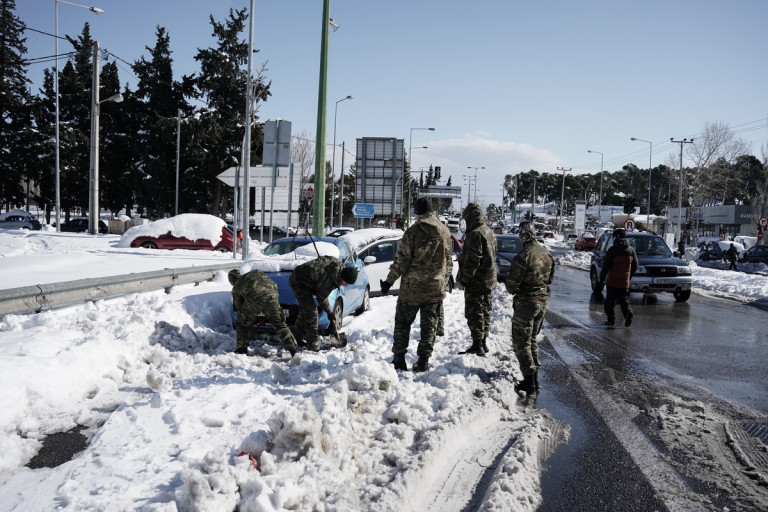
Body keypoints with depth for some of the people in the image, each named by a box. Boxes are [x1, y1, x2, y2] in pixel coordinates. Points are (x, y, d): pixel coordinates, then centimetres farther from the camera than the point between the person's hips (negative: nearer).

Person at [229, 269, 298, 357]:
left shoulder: (236, 287, 27)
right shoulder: (256, 272, 35)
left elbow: (238, 306, 27)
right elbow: (273, 284, 32)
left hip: (255, 298, -3)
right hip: (271, 295, 3)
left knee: (242, 324, 21)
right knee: (279, 323, 15)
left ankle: (242, 349, 21)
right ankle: (293, 348, 10)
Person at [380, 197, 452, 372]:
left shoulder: (413, 231, -10)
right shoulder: (445, 232, 5)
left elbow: (401, 260, -11)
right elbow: (449, 261, 12)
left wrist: (389, 281, -4)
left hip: (412, 286, -4)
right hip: (436, 287, 4)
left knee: (403, 322, 8)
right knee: (429, 324, 10)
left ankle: (399, 359, 9)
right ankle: (423, 361, 11)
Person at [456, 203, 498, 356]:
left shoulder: (475, 234, -19)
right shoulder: (490, 232, 12)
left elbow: (472, 261, -23)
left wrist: (463, 280, -17)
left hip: (476, 281, -9)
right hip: (489, 280, 10)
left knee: (474, 312, -3)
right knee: (485, 310, 16)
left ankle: (477, 344, -1)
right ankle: (484, 342, 25)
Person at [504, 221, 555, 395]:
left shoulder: (523, 257, -23)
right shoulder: (547, 254, 1)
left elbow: (512, 285, -20)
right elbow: (550, 279, 12)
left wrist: (508, 285, 2)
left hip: (526, 303, -7)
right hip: (543, 301, 8)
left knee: (521, 343, 3)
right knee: (532, 339, 21)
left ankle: (529, 382, 2)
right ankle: (535, 378, 26)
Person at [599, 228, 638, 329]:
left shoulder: (612, 250, -11)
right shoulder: (631, 250, 5)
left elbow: (606, 266, -12)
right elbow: (635, 266, 10)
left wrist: (602, 278, -3)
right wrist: (629, 277, 22)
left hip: (612, 281, -4)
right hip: (625, 282, 4)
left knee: (610, 301, 8)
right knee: (624, 299, 9)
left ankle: (611, 319, 11)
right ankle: (628, 312, -16)